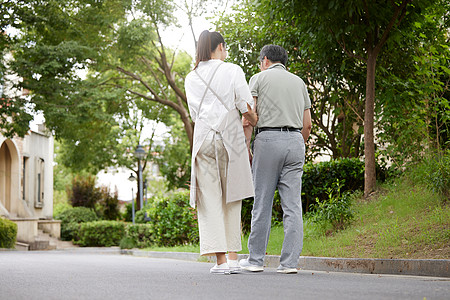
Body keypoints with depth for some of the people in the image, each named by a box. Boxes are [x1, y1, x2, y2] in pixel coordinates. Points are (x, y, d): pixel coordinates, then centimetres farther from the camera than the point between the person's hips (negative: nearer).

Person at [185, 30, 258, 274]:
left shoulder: (191, 78, 13)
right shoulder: (233, 71, 2)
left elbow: (195, 114, 15)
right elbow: (247, 109, -2)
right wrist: (258, 124, 16)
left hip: (203, 138, 1)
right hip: (231, 138, -1)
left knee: (210, 200, 1)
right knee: (231, 201, 9)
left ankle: (220, 260, -6)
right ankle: (233, 258, 7)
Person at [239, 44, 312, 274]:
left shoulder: (259, 78, 6)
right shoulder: (299, 82, 19)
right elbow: (307, 124, 15)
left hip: (268, 138, -4)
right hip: (295, 140, 4)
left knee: (262, 203, 2)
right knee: (292, 205, 0)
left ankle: (255, 259, 8)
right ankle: (290, 262, -2)